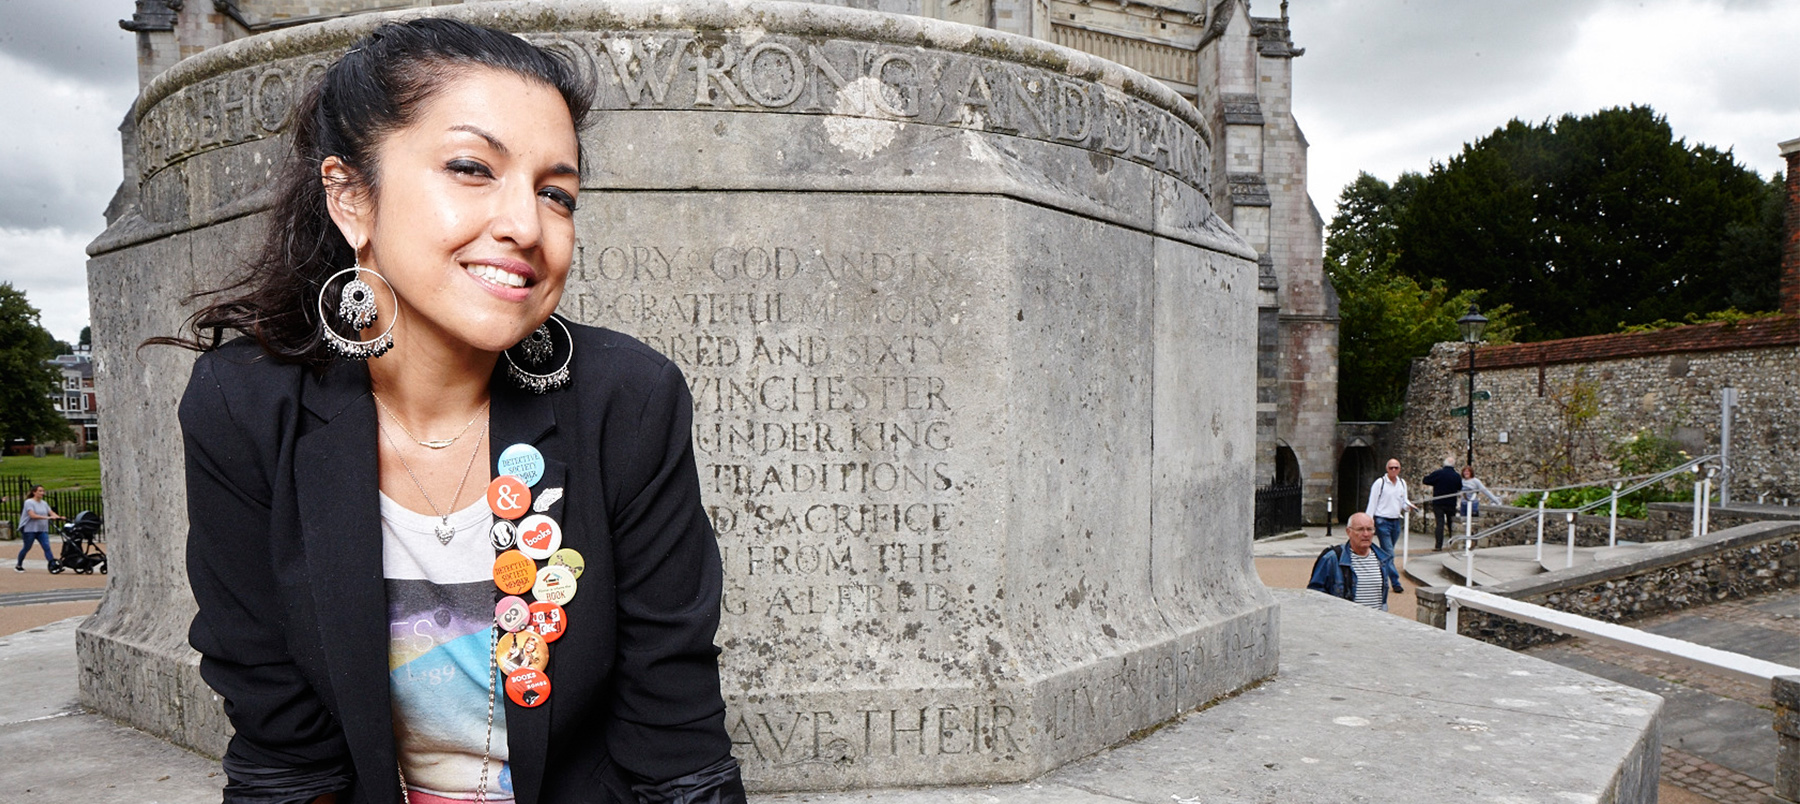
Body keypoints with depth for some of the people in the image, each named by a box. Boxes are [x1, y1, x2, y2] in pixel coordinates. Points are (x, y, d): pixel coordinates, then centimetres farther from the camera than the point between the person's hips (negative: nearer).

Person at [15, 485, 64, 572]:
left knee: (47, 547, -7)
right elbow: (32, 515, -20)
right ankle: (18, 565, 28)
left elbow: (51, 512, 4)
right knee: (27, 548, 7)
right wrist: (46, 517, -27)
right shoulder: (29, 502, -8)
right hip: (29, 529, -5)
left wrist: (59, 517, -15)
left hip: (42, 530, 5)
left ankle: (53, 566, -15)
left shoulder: (44, 503, 12)